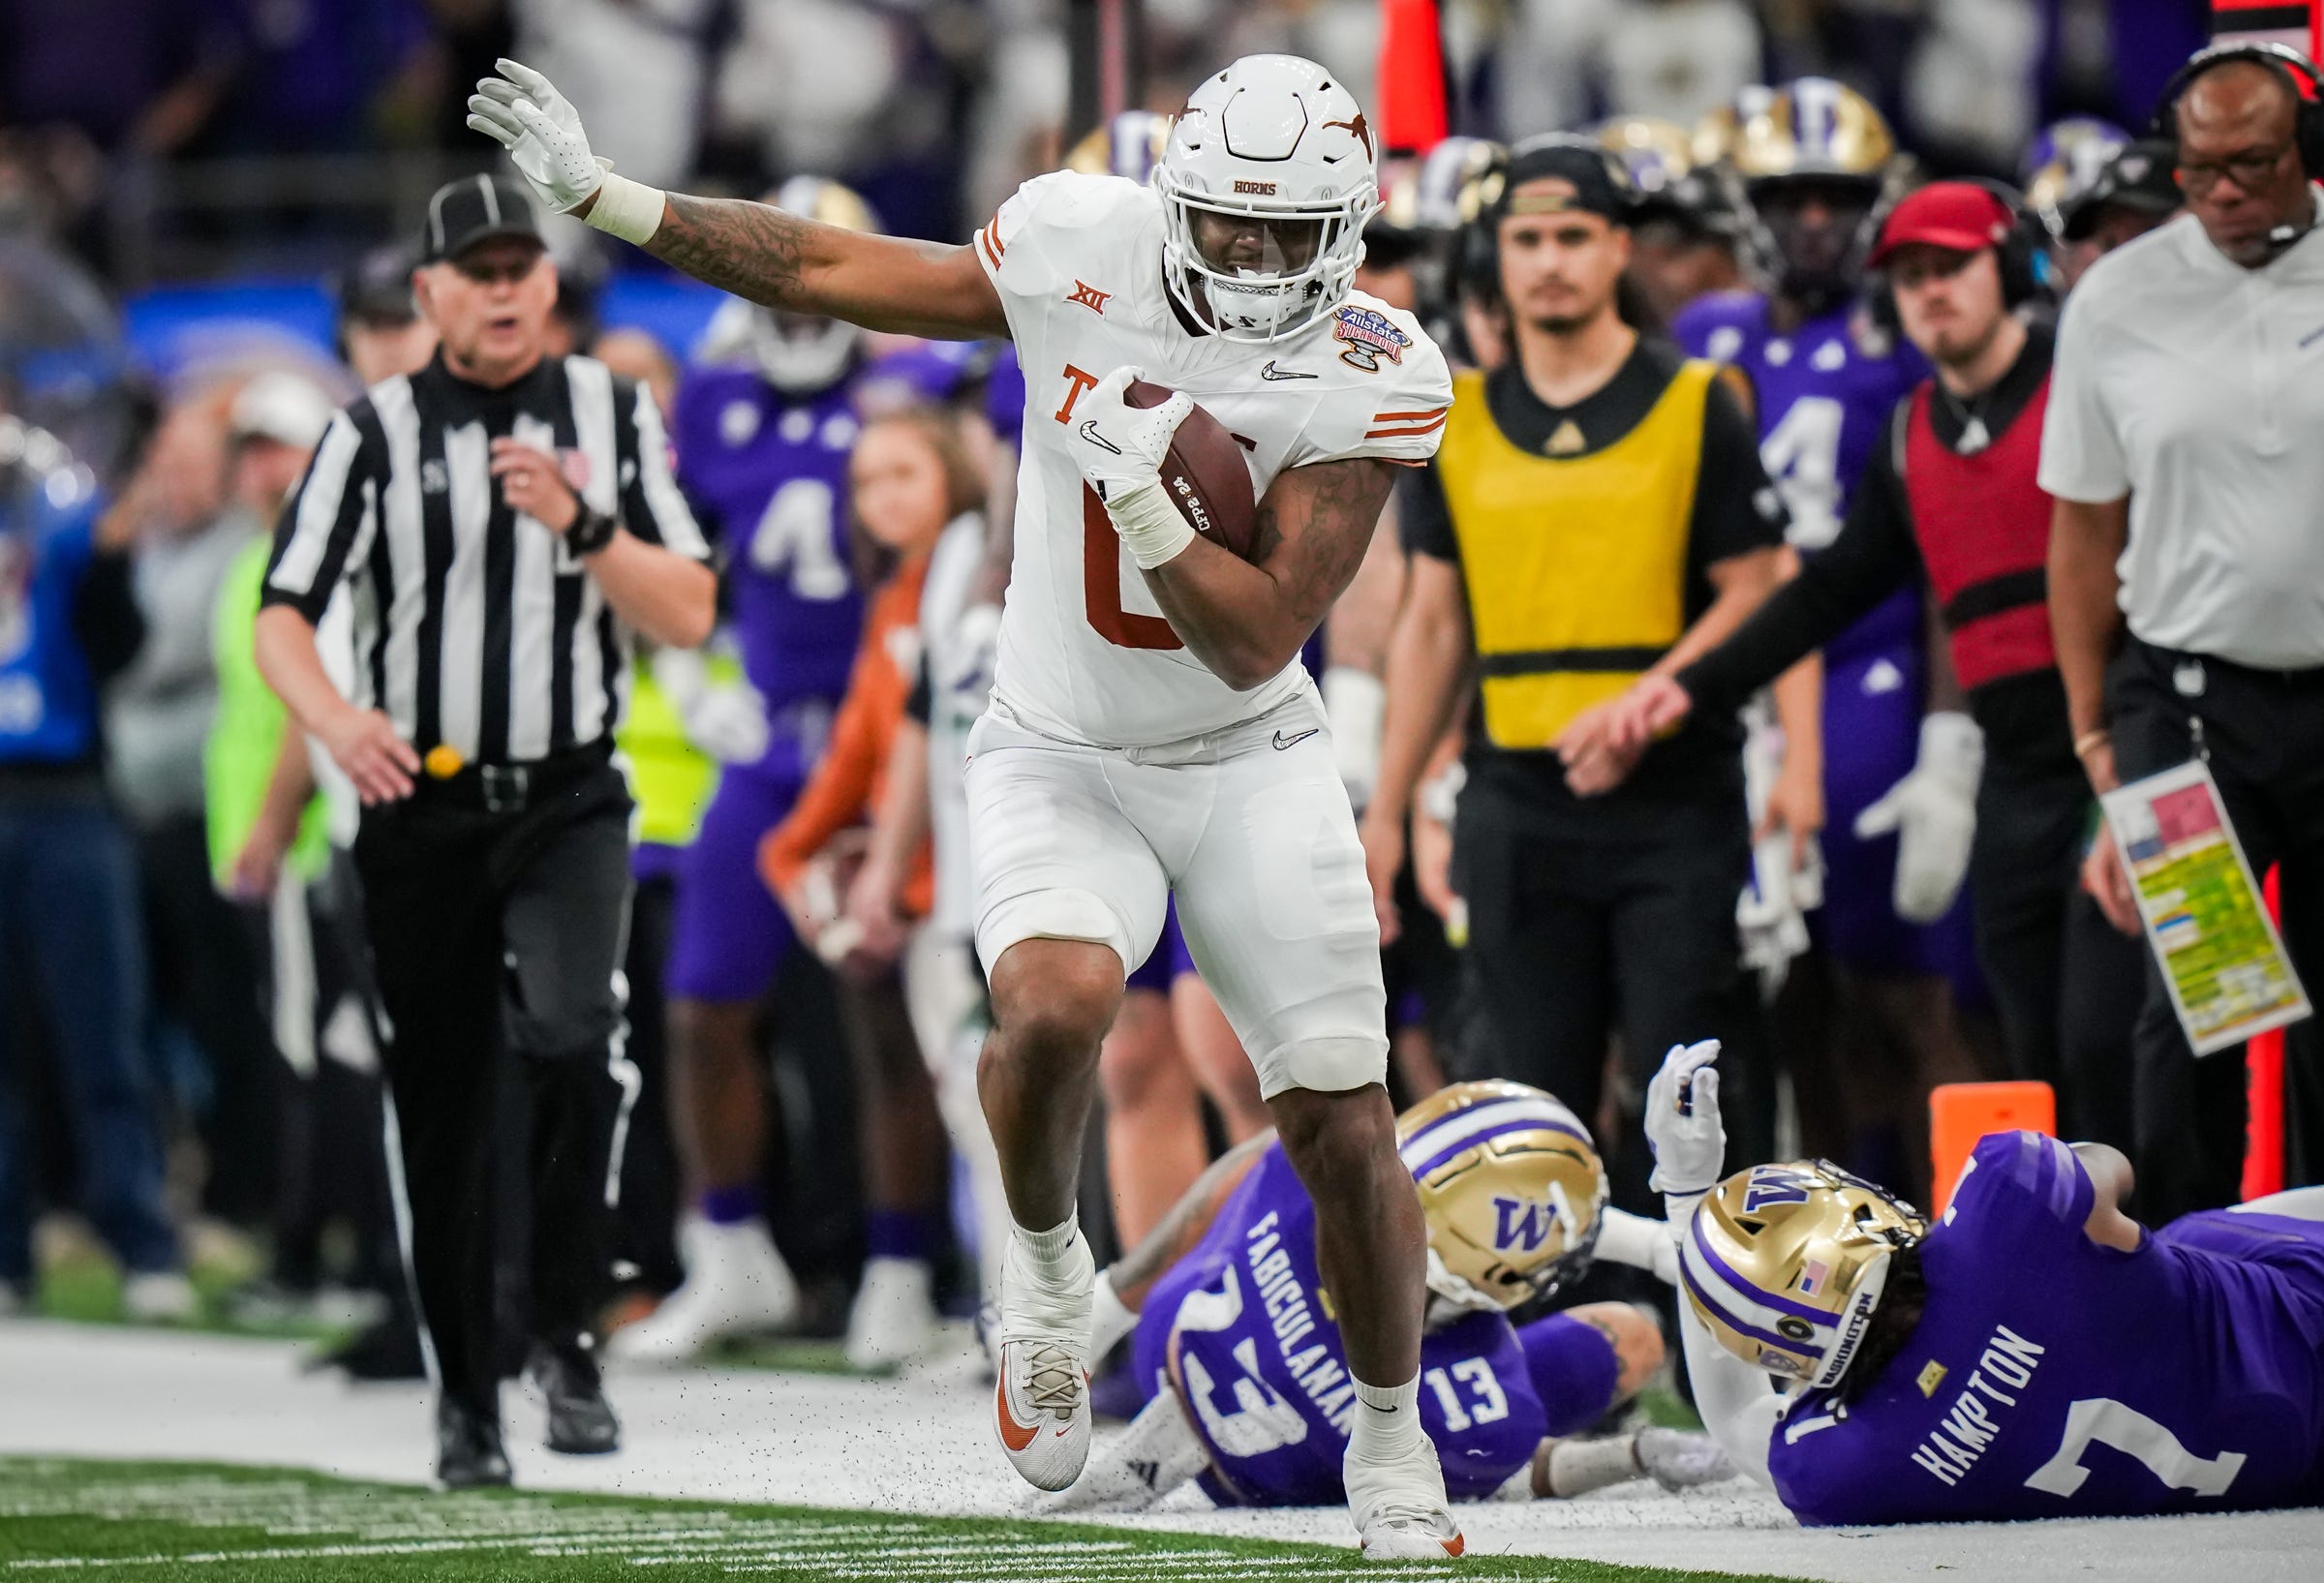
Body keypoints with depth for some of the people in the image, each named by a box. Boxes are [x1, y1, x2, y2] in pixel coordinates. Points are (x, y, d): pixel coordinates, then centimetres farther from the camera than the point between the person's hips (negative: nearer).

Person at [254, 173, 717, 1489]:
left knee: (575, 1041, -24)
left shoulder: (615, 417, 5)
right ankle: (466, 1397, 17)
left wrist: (583, 526, -15)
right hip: (421, 805, 0)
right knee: (442, 1117, 4)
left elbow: (690, 616, 1)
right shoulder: (377, 432, 0)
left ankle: (568, 1333, -10)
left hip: (570, 802, 0)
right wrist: (337, 719, -27)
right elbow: (283, 618, -7)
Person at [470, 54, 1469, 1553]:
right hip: (1061, 757, 0)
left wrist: (1135, 483, -32)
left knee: (1343, 1127, -2)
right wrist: (600, 194, 0)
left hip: (1250, 765, 0)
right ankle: (1047, 1263, 2)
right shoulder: (1079, 244, -13)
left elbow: (1256, 644, -20)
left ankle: (1394, 1442, 22)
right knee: (1053, 1009, -30)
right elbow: (839, 272, 0)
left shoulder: (1370, 384, -17)